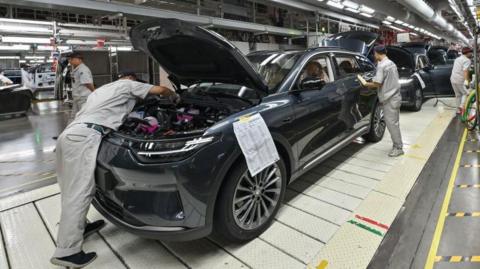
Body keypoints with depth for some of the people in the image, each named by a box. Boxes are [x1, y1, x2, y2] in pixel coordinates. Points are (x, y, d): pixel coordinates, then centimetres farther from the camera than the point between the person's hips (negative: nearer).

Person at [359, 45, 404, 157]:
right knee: (394, 123, 15)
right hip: (395, 97, 10)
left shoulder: (381, 65, -16)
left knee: (392, 124, -2)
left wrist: (365, 84, -4)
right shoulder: (392, 63, 14)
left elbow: (377, 84, -20)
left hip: (389, 99, -9)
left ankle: (398, 148, 5)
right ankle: (398, 146, 24)